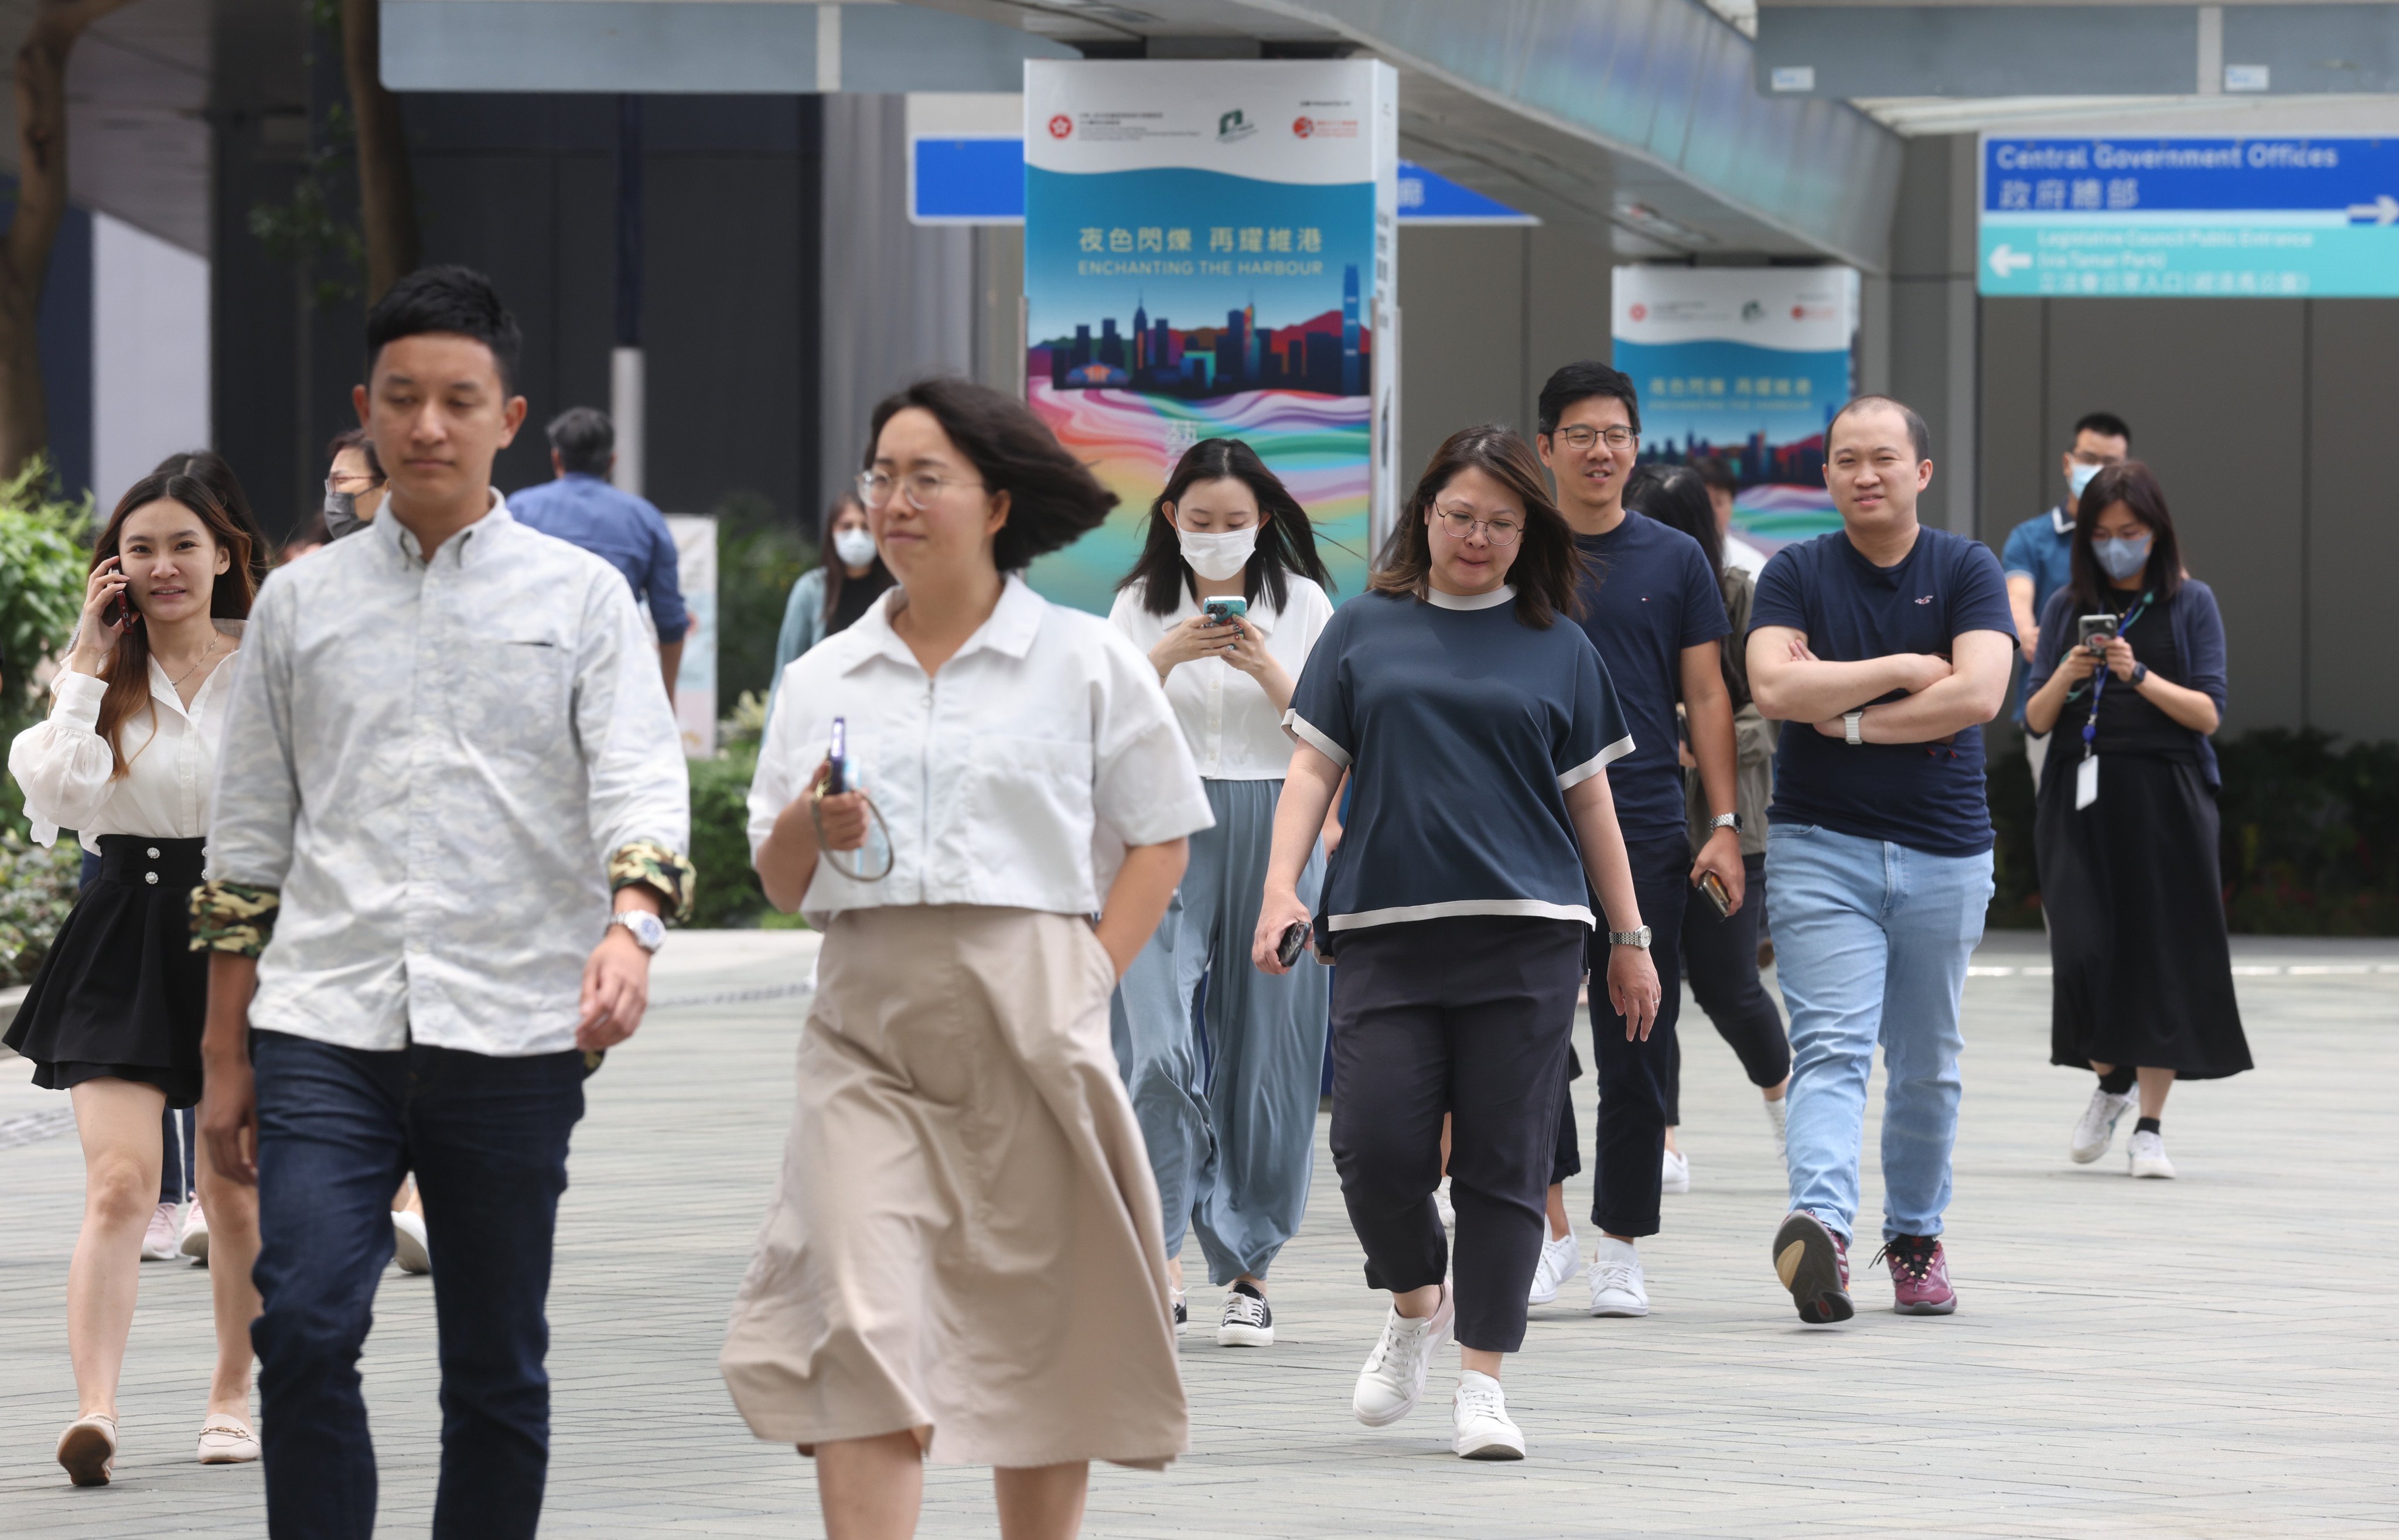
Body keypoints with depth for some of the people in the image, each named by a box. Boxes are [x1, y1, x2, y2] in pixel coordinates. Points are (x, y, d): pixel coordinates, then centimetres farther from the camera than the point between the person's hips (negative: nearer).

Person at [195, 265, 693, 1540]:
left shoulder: (580, 596, 7)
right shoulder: (300, 601, 12)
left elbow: (643, 781, -5)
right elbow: (247, 844, 16)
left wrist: (629, 931, -26)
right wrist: (223, 1056, 13)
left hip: (512, 1034, -1)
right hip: (324, 1025, 1)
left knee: (497, 1371, 6)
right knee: (304, 1329, -15)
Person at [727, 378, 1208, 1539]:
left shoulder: (1085, 663, 6)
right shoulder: (824, 680, 13)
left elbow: (1158, 842, 6)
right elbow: (779, 883, 15)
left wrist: (1089, 983, -4)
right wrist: (810, 827, -7)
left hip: (1029, 1025, -1)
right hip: (869, 1032, 1)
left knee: (1039, 1328, 5)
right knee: (861, 1328, -13)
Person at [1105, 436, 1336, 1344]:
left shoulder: (1302, 605, 6)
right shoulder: (1141, 606, 8)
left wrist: (1265, 669, -12)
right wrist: (1165, 658, -12)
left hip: (1274, 835, 0)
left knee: (1265, 1054, 2)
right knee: (1159, 1044, -15)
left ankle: (1247, 1268, 11)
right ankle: (1162, 1258, -11)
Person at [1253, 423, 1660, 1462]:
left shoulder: (1556, 646, 10)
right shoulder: (1366, 629, 10)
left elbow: (1588, 797, 14)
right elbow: (1314, 764, 8)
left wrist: (1630, 938, 13)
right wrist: (1282, 884, -6)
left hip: (1527, 937, 0)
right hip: (1386, 930, 0)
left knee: (1503, 1162, -2)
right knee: (1377, 1144, -9)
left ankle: (1480, 1382, 5)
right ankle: (1415, 1306, 20)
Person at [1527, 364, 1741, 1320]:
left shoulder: (1674, 561, 7)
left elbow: (1707, 697, 8)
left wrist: (1725, 826, -1)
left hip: (1647, 831, 1)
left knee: (1636, 1047, 2)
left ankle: (1619, 1246, 10)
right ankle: (1550, 1228, 6)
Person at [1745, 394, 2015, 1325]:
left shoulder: (1966, 570, 2)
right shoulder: (1797, 574, 3)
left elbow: (1979, 693, -14)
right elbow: (1774, 687, -14)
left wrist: (1851, 718, -12)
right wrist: (1902, 669, -11)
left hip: (1944, 853, 2)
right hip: (1821, 847, -2)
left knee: (1927, 1066, 12)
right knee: (1831, 1049, -17)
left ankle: (1915, 1236, 27)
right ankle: (1820, 1227, -34)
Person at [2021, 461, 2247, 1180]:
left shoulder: (2190, 604, 3)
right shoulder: (2069, 606, 8)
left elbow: (2208, 712, -3)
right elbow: (2036, 719, 7)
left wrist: (2139, 676, -16)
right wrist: (2066, 676, -13)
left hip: (2166, 797, -1)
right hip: (2083, 796, 1)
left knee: (2163, 956, -2)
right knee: (2084, 949, -9)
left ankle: (2151, 1123, 5)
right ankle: (2109, 1081, 17)